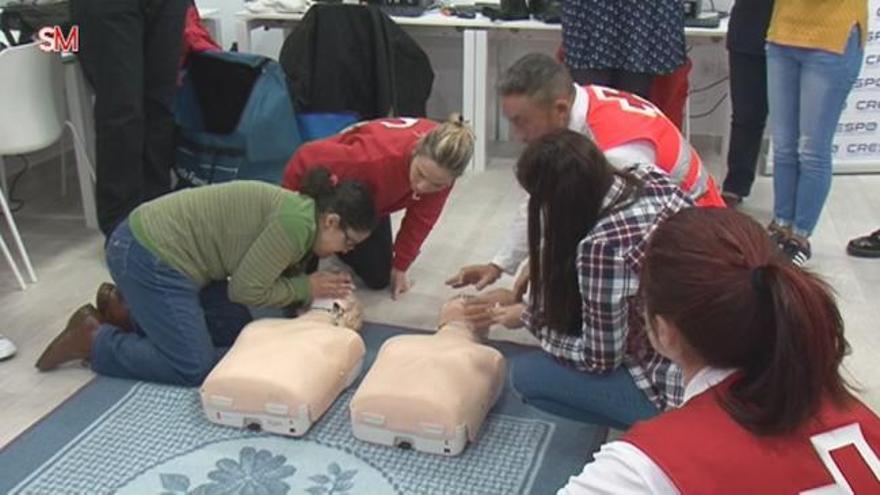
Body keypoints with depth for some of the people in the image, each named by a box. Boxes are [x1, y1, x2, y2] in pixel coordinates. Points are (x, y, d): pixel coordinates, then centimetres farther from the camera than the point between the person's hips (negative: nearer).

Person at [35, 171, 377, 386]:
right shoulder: (297, 221, -20)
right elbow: (246, 289, -17)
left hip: (162, 248, 10)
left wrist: (322, 293, 0)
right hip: (147, 257, -10)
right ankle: (93, 339, 4)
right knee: (194, 368, -8)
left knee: (238, 330, 13)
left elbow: (276, 278, 13)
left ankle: (130, 311, 19)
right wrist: (307, 288, -6)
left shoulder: (299, 213, 11)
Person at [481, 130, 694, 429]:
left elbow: (600, 360, -14)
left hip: (678, 386, -8)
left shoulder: (602, 246, -27)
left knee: (525, 374, 3)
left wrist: (528, 319, -1)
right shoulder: (649, 175, -5)